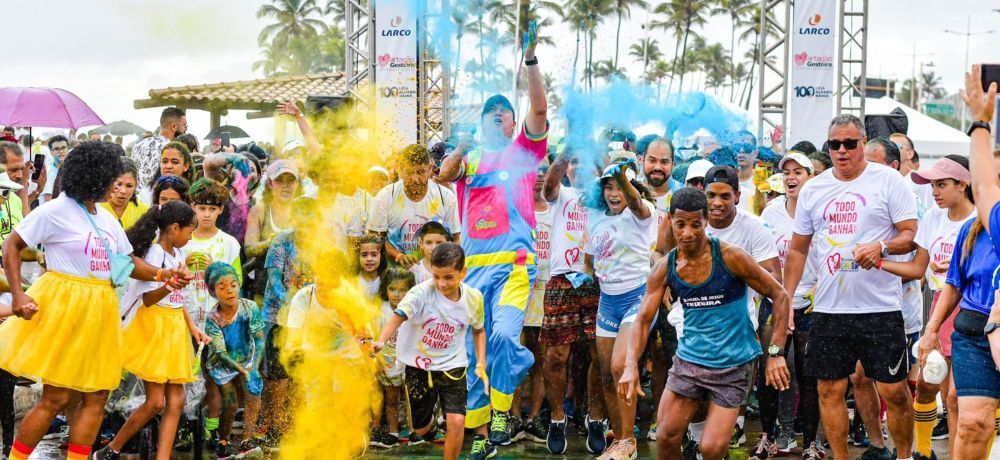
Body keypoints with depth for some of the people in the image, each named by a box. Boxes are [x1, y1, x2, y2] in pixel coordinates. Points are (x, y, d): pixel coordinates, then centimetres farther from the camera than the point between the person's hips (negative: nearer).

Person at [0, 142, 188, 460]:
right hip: (63, 308, -7)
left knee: (96, 397, 6)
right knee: (57, 398, -6)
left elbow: (129, 261, 17)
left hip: (99, 311, 7)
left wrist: (161, 275, -1)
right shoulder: (55, 211, -8)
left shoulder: (107, 219, 13)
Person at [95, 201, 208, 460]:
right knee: (155, 401, -7)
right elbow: (148, 300, -18)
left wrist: (192, 327, 11)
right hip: (153, 328, -8)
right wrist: (171, 284, -35)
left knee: (175, 401, 3)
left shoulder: (177, 254, 12)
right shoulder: (155, 254, -14)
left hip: (174, 330, 8)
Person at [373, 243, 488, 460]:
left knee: (457, 422, -17)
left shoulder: (473, 297, -10)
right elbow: (398, 316, -40)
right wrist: (381, 341, -59)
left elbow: (478, 330, 9)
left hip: (453, 367, 1)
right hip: (419, 367, -1)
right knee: (420, 429, 14)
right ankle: (431, 423, 52)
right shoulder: (422, 293, -23)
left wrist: (481, 364, 0)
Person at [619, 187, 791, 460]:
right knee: (666, 437, -1)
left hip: (733, 365, -4)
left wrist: (776, 353, -14)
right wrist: (631, 365, -19)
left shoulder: (730, 258, -14)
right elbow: (643, 319, -2)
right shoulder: (665, 268, -2)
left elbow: (779, 296, -8)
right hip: (689, 360, 4)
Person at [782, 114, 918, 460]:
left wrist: (881, 246, -24)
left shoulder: (888, 181, -1)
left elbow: (912, 234, -4)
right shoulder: (812, 189, 11)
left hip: (881, 306, -3)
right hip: (829, 309, 4)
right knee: (830, 389, 6)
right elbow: (797, 250, 17)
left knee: (894, 390, -1)